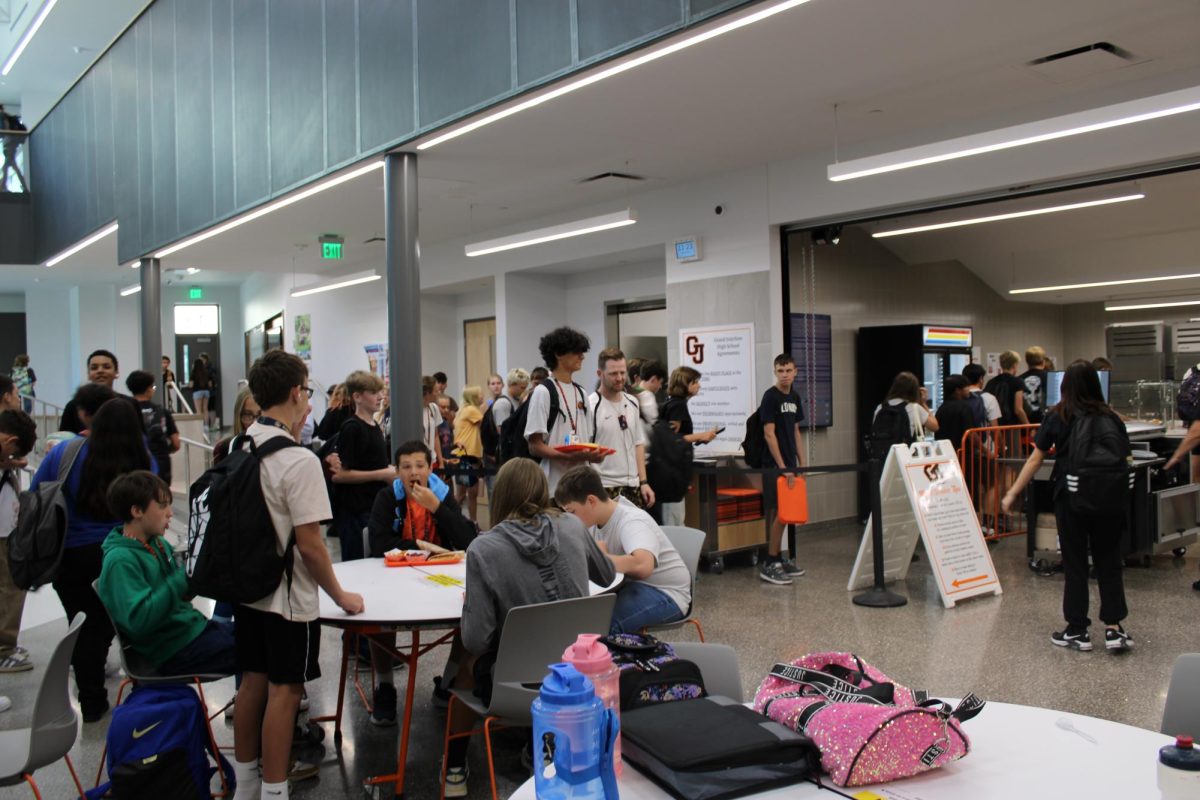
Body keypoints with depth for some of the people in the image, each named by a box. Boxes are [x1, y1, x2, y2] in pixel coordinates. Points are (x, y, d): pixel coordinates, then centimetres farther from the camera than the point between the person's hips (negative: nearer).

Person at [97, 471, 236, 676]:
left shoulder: (157, 543, 7)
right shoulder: (120, 561, -17)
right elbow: (138, 622, -26)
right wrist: (180, 580, -24)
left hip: (194, 627, 8)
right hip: (175, 651, -8)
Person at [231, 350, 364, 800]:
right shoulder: (298, 461, -22)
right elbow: (309, 545, -20)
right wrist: (340, 596, -9)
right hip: (287, 597, -8)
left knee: (253, 682, 17)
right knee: (283, 691, 3)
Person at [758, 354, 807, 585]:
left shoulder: (794, 397, 12)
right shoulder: (770, 397, -11)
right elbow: (769, 434, -15)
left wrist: (801, 463, 12)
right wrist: (782, 468, -16)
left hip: (790, 464, 8)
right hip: (775, 465, -8)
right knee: (779, 513, -7)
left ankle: (780, 559, 20)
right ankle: (769, 564, 0)